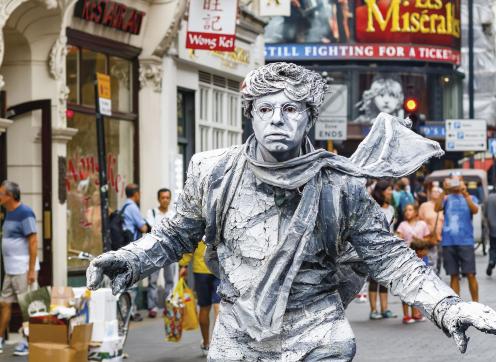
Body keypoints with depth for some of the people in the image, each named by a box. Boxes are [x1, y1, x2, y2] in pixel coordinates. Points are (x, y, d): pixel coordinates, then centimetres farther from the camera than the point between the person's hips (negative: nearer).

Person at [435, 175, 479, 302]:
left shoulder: (470, 198, 9)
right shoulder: (447, 198, 12)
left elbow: (475, 210, -12)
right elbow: (437, 208, -7)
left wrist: (464, 193, -24)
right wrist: (444, 191, -20)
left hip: (465, 241, -1)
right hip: (448, 242, 1)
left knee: (470, 274, -5)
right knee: (454, 275, 5)